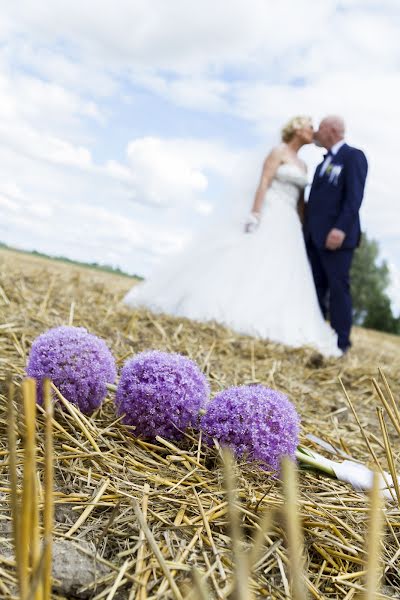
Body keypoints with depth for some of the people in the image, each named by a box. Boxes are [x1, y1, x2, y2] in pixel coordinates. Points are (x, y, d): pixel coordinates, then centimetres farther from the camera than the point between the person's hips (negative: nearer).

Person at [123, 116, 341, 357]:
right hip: (268, 216, -8)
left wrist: (304, 230, 13)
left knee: (282, 274, 0)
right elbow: (263, 184, -11)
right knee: (249, 260, -12)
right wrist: (255, 216, -22)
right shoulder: (278, 152, -1)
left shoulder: (302, 166, 21)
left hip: (288, 224, 8)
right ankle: (222, 308, -4)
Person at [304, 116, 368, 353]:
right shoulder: (325, 161, 24)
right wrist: (307, 228, 12)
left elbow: (354, 196, -14)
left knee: (338, 288, -5)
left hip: (336, 235, -8)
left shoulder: (353, 156, -3)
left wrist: (340, 228, -25)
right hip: (315, 235, 8)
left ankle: (340, 343, 1)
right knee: (316, 287, 7)